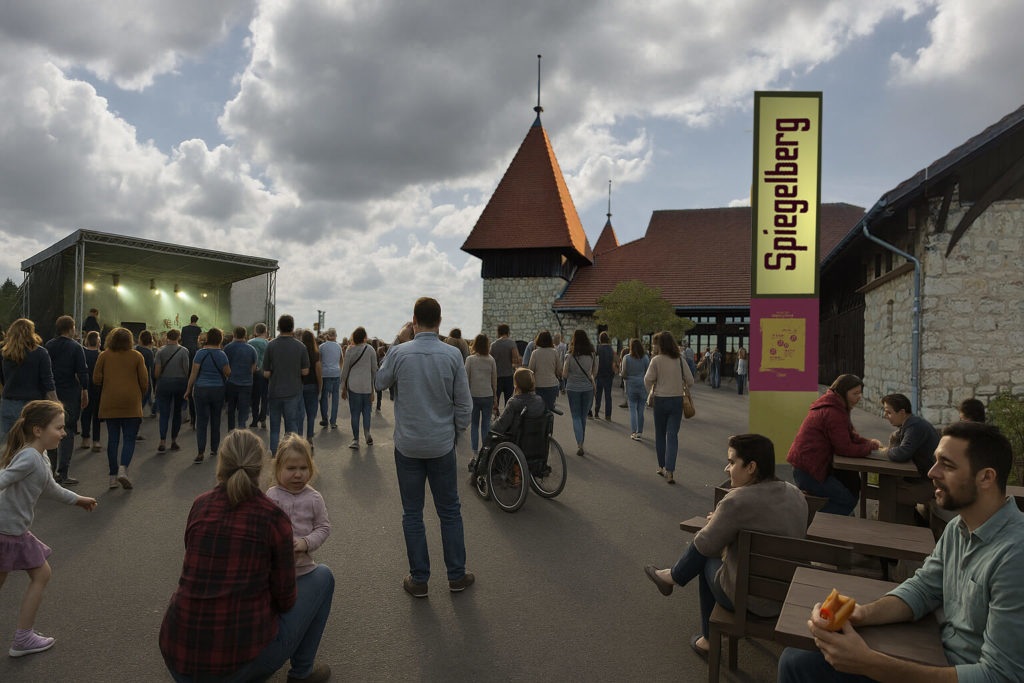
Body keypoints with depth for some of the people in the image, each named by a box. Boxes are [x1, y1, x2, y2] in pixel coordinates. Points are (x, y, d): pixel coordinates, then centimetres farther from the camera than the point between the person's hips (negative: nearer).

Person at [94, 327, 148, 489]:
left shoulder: (104, 355, 3)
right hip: (131, 403, -2)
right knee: (129, 439, 2)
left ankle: (113, 476, 9)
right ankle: (123, 469, -17)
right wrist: (140, 395, 15)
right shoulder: (136, 356, 0)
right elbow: (144, 381, -2)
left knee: (112, 439, 7)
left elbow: (96, 379, 1)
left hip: (109, 403, 2)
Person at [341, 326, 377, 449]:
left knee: (355, 413, 4)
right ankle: (367, 432, -3)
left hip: (353, 385, 0)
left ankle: (355, 440, 5)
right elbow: (374, 369, 2)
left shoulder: (350, 350, -1)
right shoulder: (370, 349, 0)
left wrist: (343, 388, 10)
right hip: (367, 385, 1)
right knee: (366, 410, 13)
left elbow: (345, 370, 2)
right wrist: (373, 386, 12)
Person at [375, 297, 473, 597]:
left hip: (408, 445, 0)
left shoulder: (399, 353, -11)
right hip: (442, 444, 1)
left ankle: (419, 579, 19)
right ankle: (456, 575, 23)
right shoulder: (453, 354, -9)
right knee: (450, 511, 14)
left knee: (412, 513, 11)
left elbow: (381, 382, 10)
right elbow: (464, 402, -3)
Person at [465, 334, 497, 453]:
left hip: (473, 396, -1)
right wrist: (495, 398, 13)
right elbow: (494, 380, 4)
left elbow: (466, 379, -3)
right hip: (487, 396, 1)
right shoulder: (491, 360, 0)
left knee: (474, 424, 10)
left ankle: (474, 450, 8)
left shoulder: (470, 359, -5)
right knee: (486, 425, 7)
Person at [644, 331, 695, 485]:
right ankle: (670, 472, -7)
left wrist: (651, 392, 9)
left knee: (660, 435, 15)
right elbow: (690, 381, -1)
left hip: (660, 400, -1)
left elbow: (648, 380, -10)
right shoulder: (680, 360, -2)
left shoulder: (656, 360, -9)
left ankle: (662, 467, 25)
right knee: (672, 435, 1)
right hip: (677, 400, 1)